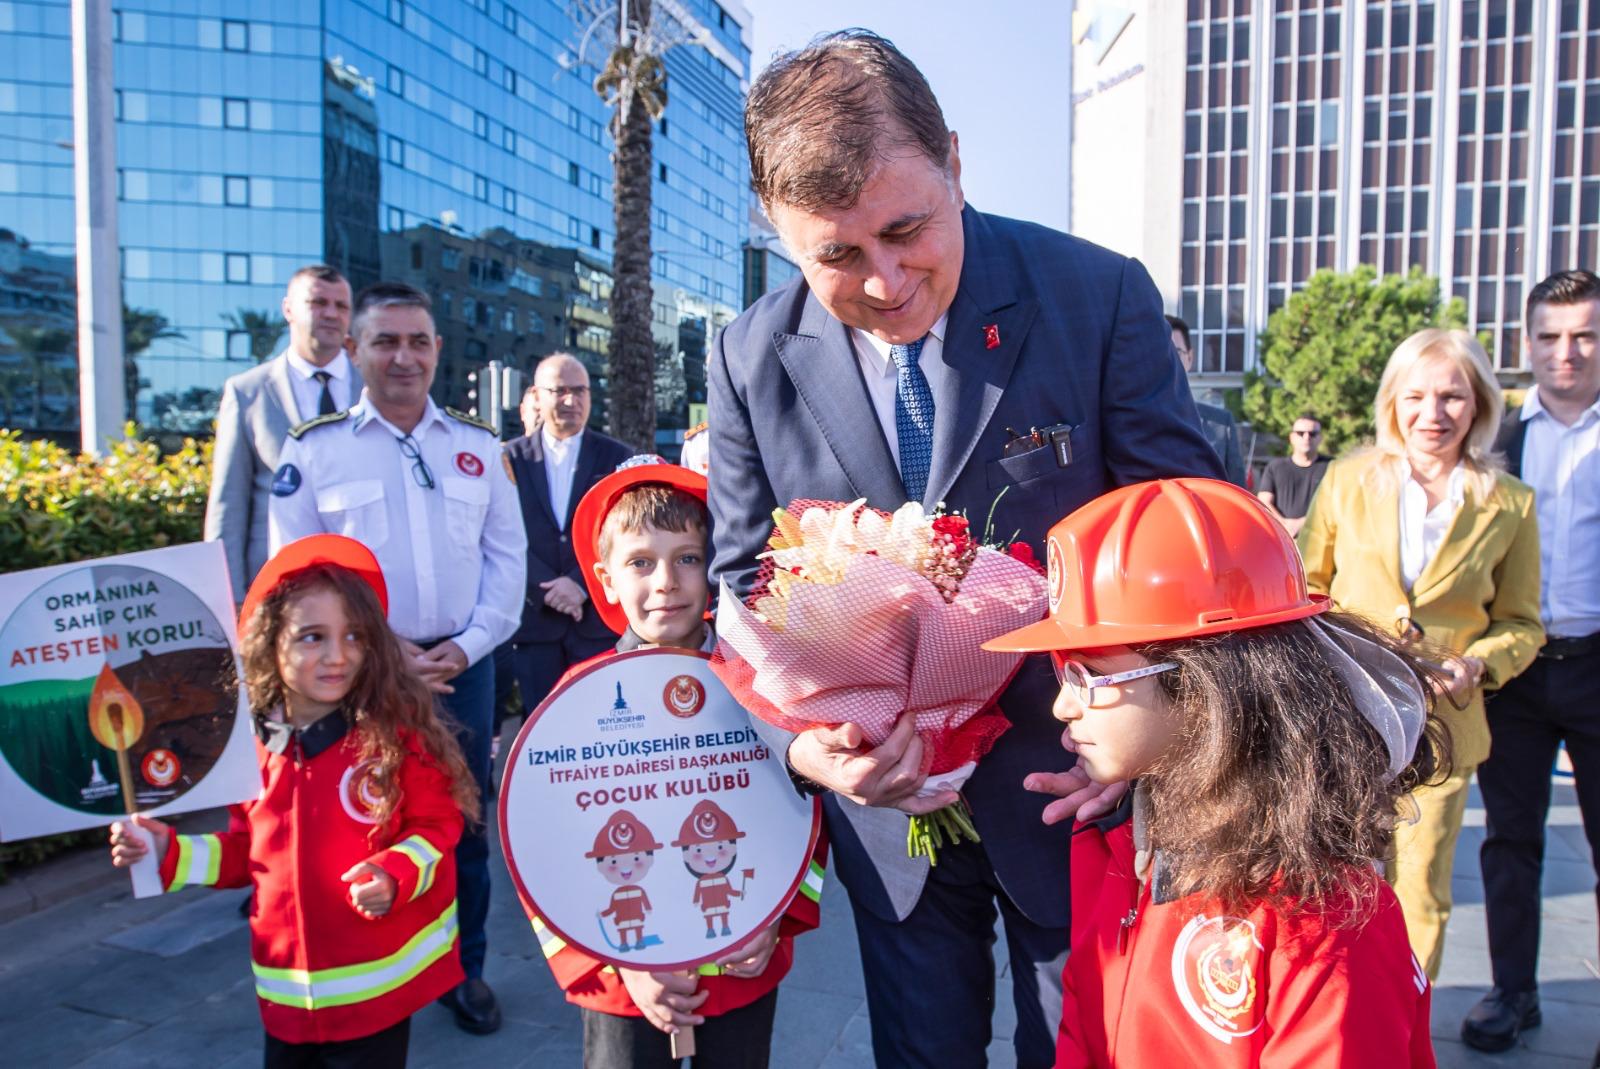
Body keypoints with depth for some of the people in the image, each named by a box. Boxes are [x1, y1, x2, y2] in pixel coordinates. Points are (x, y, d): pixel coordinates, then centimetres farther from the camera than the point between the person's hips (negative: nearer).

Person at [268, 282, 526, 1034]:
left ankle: (463, 968, 27)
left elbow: (506, 555, 6)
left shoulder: (479, 445, 7)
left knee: (463, 823, 10)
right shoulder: (313, 448, 0)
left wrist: (468, 644, -7)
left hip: (463, 664, 2)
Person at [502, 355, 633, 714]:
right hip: (532, 619, 0)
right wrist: (546, 590, -13)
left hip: (598, 619, 0)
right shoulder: (511, 458, 6)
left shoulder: (617, 457, 7)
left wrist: (581, 583, -13)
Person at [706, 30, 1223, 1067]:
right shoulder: (753, 358, -8)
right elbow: (748, 584, -2)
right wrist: (801, 739, -20)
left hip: (1073, 781, -1)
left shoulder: (1100, 295, -15)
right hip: (886, 803, 2)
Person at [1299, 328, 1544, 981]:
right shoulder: (1346, 480, 2)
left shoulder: (1509, 505, 2)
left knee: (1420, 892, 10)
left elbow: (1521, 622, 8)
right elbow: (1304, 584, 8)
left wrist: (1476, 664, -11)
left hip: (1440, 725, 0)